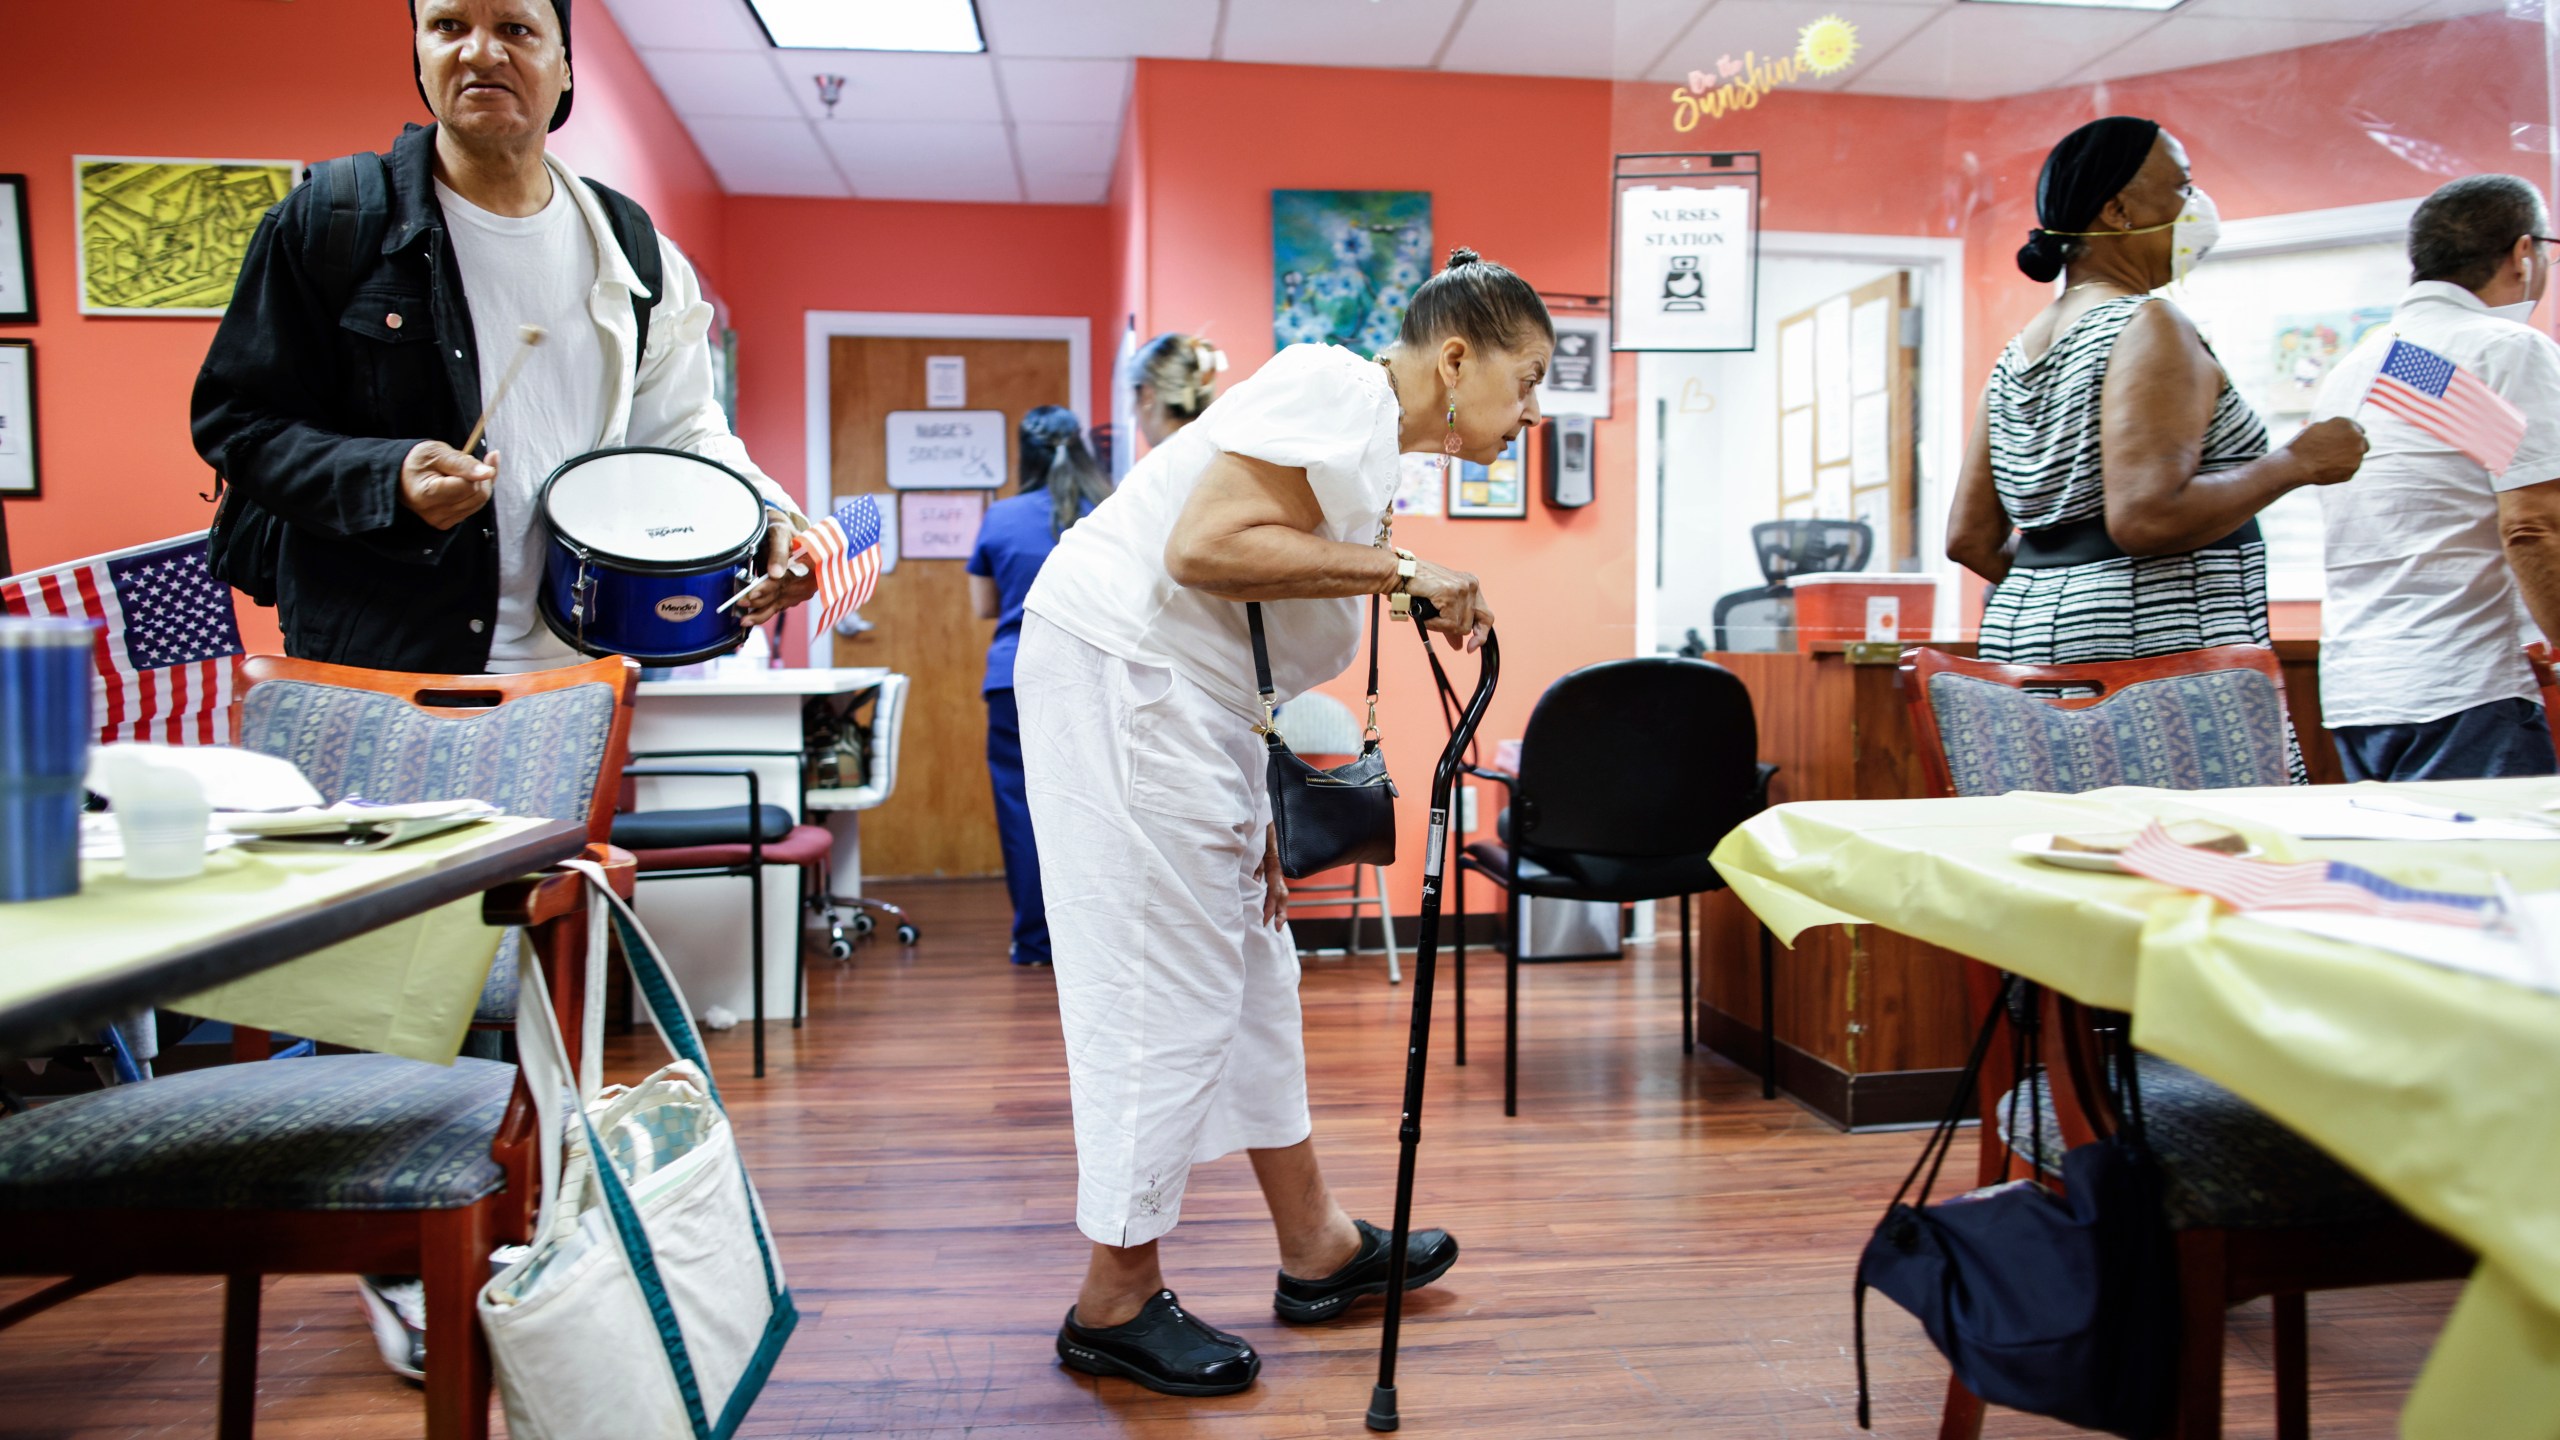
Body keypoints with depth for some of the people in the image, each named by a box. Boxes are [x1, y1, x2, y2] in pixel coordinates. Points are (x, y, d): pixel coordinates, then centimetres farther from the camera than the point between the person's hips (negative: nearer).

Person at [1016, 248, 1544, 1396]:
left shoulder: (1379, 455, 18)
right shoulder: (1336, 389, -12)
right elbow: (1207, 547, -25)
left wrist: (1257, 829, 16)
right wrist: (1400, 567, -18)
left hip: (1187, 697, 11)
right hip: (1116, 670, -11)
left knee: (1251, 965, 15)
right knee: (1167, 986, -5)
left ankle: (1315, 1248, 29)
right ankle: (1115, 1304, 11)